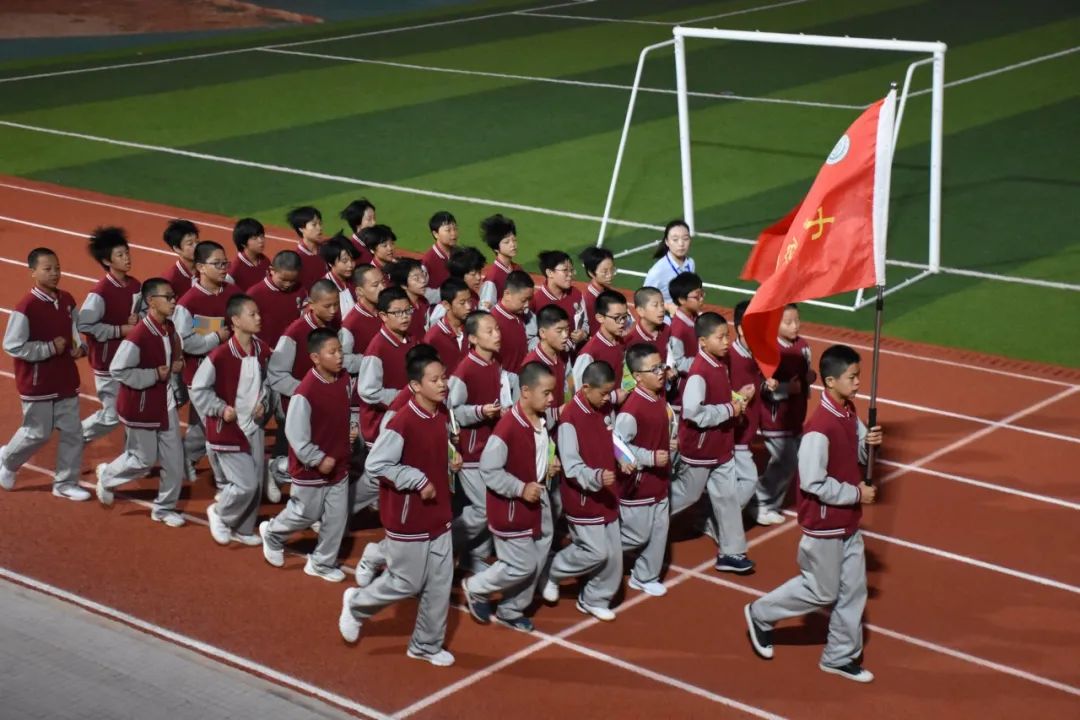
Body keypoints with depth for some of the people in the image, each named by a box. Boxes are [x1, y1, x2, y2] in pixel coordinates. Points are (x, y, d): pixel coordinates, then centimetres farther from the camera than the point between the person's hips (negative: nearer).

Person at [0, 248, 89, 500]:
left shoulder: (66, 300, 1)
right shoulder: (26, 307, -20)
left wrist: (79, 347, -3)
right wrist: (50, 348, -20)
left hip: (66, 380, 6)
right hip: (37, 384, -6)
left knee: (73, 432, 7)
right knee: (37, 433, 6)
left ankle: (65, 483, 19)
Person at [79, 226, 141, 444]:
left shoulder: (135, 286, 0)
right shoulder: (100, 292, -21)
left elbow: (142, 312, 17)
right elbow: (83, 325, -22)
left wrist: (138, 319, -8)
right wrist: (120, 330, -21)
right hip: (108, 363, -6)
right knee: (112, 415, 3)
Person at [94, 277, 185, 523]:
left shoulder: (170, 329, 1)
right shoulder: (139, 335, -26)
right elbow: (117, 370, -25)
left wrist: (177, 364, -2)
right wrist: (154, 375, -23)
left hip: (165, 401, 8)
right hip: (140, 405, -8)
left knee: (174, 458, 8)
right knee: (144, 460, 6)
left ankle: (164, 508, 23)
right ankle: (106, 476, 35)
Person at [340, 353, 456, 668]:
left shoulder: (443, 416, 2)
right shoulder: (402, 423, -23)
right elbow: (375, 465, -24)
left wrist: (452, 459, 4)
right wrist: (419, 481, -23)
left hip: (439, 515, 7)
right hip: (408, 518, -7)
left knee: (440, 583, 10)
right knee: (408, 583, 5)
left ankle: (427, 645, 26)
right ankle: (357, 603, 31)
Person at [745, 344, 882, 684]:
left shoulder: (849, 413, 0)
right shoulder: (820, 427, -27)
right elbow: (813, 483, -27)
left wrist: (868, 443, -8)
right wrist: (856, 494, -19)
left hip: (849, 522, 8)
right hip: (824, 525, -8)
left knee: (853, 589, 14)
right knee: (821, 591, 7)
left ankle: (840, 657, 29)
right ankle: (761, 614, 28)